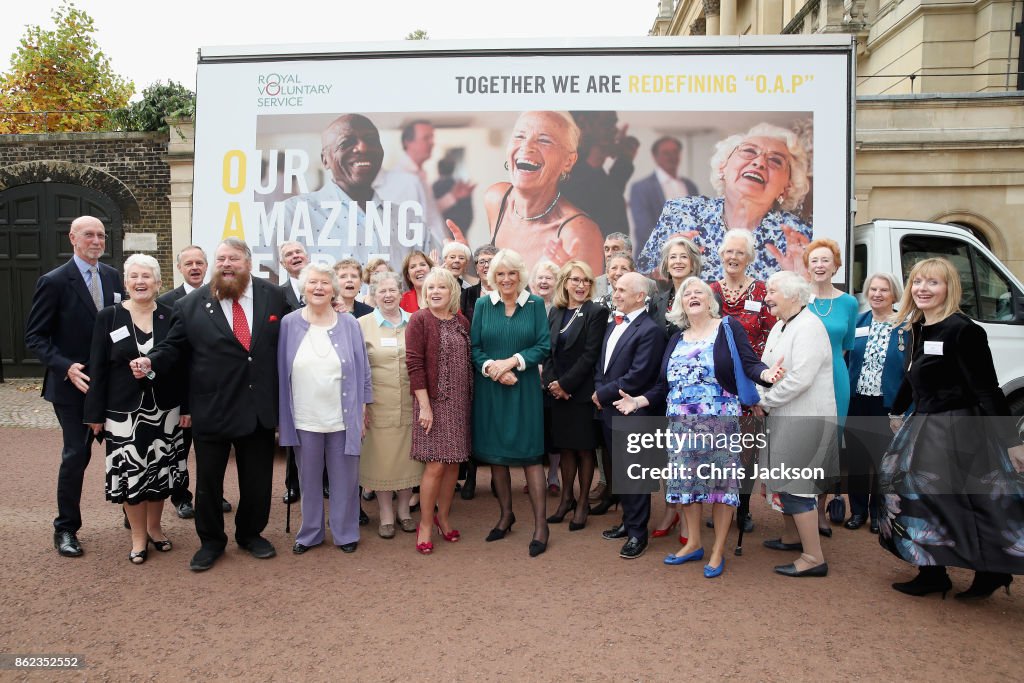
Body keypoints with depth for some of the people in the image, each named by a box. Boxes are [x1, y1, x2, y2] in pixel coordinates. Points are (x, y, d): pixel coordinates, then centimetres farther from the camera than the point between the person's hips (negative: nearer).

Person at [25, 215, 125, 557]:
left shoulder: (112, 276, 4)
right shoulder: (54, 282, -9)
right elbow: (35, 337, -9)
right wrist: (66, 367, -22)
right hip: (73, 384, -4)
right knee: (76, 455, 3)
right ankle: (65, 529, 21)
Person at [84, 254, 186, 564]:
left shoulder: (170, 317, 0)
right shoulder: (108, 317, -1)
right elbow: (98, 368, -1)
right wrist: (95, 413, -3)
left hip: (165, 410, 1)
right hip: (124, 412, -1)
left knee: (160, 472, 11)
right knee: (130, 474, 6)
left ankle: (154, 527, 31)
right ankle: (138, 536, 23)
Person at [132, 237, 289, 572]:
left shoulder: (273, 296, 1)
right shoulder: (191, 305, -1)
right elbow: (174, 348, 3)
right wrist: (151, 362, -16)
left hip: (260, 409, 1)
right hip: (211, 410, -1)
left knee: (258, 479, 14)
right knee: (208, 481, 11)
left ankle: (251, 534, 36)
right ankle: (211, 541, 32)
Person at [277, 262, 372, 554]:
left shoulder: (348, 324, 0)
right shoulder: (289, 323, 0)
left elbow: (362, 369, 3)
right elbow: (281, 370, 3)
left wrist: (363, 408, 1)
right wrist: (283, 413, 1)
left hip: (343, 417, 0)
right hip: (304, 418, 1)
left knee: (344, 479, 9)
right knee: (309, 480, 14)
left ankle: (345, 533, 25)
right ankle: (309, 533, 30)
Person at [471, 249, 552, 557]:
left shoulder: (535, 304, 1)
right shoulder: (483, 305, 4)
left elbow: (544, 346, -4)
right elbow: (474, 348, 2)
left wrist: (513, 361, -16)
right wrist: (492, 368, -15)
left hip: (525, 388, -2)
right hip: (489, 389, 2)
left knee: (530, 453, -2)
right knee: (495, 453, 9)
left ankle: (540, 523, 6)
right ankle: (506, 515, 26)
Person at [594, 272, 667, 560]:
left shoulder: (651, 330, -15)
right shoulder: (614, 325, 13)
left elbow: (637, 377, -21)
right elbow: (601, 364, 16)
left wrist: (603, 394, -13)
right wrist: (598, 391, -1)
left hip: (633, 414, -8)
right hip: (609, 410, 8)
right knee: (615, 470, 17)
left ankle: (637, 532, 18)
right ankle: (628, 521, 33)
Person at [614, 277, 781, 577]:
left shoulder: (729, 327, 0)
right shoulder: (676, 339, 14)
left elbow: (749, 363, -10)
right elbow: (664, 383, 13)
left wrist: (765, 373, -31)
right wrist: (639, 400, 3)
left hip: (719, 421, -5)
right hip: (682, 423, 5)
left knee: (721, 481, 2)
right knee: (685, 481, 10)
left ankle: (718, 551, 17)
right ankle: (693, 544, 28)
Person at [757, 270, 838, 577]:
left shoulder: (808, 326, -16)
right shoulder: (779, 327, 14)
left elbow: (800, 378, -24)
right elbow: (768, 368, 15)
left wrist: (765, 400, -15)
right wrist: (763, 399, -3)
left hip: (806, 418, -10)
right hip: (784, 415, 10)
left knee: (794, 486, -7)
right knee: (781, 479, 19)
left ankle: (814, 557, 2)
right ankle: (792, 537, 37)